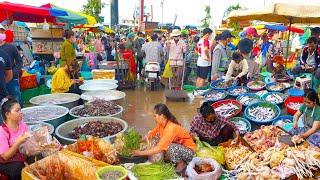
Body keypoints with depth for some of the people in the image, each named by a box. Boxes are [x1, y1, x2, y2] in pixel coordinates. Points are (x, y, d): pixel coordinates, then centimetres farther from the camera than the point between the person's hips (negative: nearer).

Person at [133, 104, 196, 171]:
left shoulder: (171, 128, -32)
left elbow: (159, 148, -33)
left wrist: (141, 153, -24)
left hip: (188, 151, -7)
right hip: (177, 145, 8)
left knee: (170, 148, -36)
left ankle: (181, 162, -6)